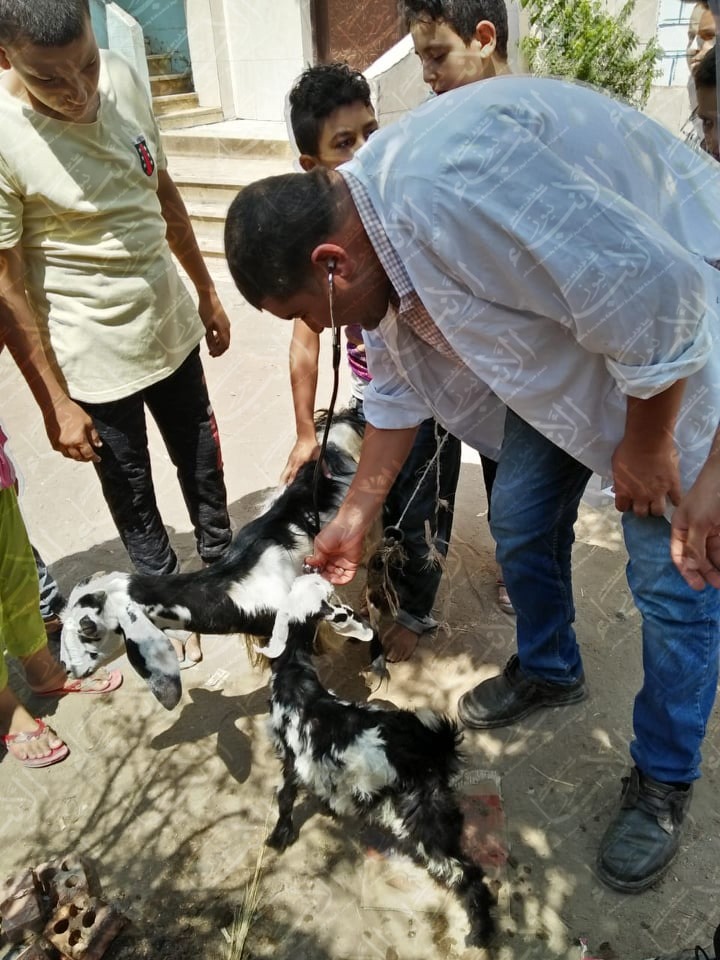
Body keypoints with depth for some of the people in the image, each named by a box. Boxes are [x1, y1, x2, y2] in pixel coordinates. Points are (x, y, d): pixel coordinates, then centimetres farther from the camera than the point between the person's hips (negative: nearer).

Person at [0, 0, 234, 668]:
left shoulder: (121, 75, -5)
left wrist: (207, 292, 12)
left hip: (171, 324, 5)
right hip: (94, 357, -5)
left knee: (201, 460, 20)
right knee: (131, 488, 12)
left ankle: (221, 560, 46)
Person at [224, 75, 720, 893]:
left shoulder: (447, 187, -36)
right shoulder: (371, 236, -4)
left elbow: (652, 297, -33)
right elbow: (398, 387, 7)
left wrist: (645, 442, -18)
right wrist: (355, 515, 11)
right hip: (563, 354, 8)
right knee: (521, 521, 12)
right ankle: (547, 670, 38)